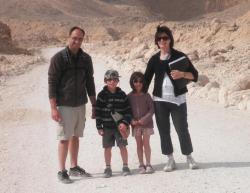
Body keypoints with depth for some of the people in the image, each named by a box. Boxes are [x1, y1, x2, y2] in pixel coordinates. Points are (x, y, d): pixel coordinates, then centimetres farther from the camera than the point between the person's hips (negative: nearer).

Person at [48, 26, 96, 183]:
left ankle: (74, 167, 25)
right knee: (64, 138, -1)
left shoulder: (86, 58, 6)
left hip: (81, 104, 5)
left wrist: (94, 105, 12)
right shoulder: (59, 58, -9)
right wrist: (54, 108, -15)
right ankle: (62, 171, 9)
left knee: (76, 136, 13)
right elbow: (52, 83, -10)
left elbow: (90, 82, 12)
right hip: (65, 105, -5)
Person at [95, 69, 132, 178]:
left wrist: (125, 123, -9)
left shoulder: (122, 95, 3)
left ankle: (125, 166, 15)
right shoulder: (102, 95, -1)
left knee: (122, 146, 2)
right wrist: (99, 127, -4)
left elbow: (128, 110, 3)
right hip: (107, 127, 0)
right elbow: (98, 112, -1)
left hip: (120, 126, 0)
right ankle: (108, 168, 17)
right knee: (107, 148, 5)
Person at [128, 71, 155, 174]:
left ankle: (148, 164, 8)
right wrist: (132, 121, -12)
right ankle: (141, 165, 12)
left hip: (146, 123, -1)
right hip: (135, 124, 1)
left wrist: (144, 119, -15)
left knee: (146, 143, 1)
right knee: (139, 144, 6)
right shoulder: (129, 96, 0)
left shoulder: (146, 95, -4)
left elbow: (151, 109, -5)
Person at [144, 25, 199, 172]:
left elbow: (194, 75, 0)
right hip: (160, 100, 3)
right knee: (164, 131, 5)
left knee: (182, 129, -2)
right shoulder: (154, 59, 8)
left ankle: (189, 157, 14)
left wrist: (182, 74, -20)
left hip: (177, 99, -3)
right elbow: (146, 79, 14)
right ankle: (170, 160, 16)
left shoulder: (180, 56, 0)